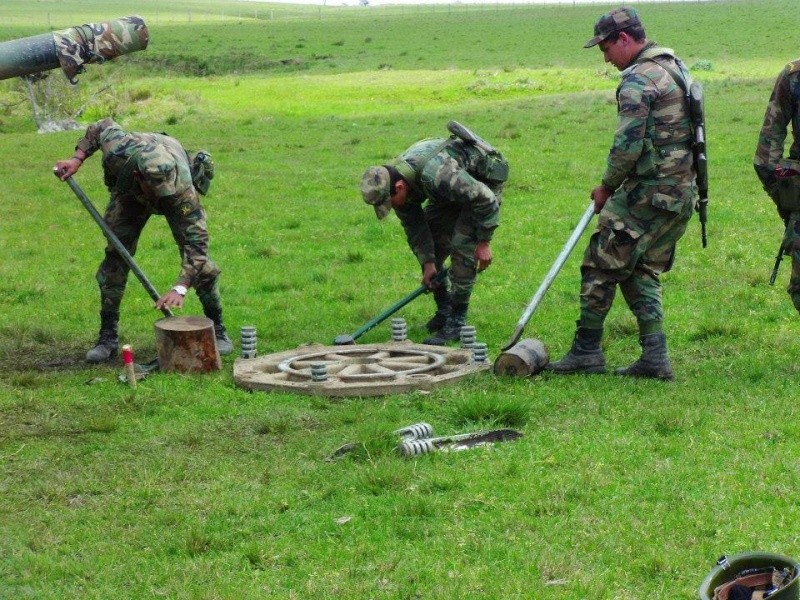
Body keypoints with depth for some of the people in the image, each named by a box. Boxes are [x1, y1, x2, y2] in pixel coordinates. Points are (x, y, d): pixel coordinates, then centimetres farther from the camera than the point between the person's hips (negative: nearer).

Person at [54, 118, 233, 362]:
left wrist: (180, 288, -56)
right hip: (129, 193, 2)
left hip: (175, 194, -2)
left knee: (197, 253, -12)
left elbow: (196, 242, -47)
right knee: (115, 256, -7)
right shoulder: (117, 148, -42)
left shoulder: (183, 188, -47)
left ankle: (218, 330, 4)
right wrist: (77, 158, -21)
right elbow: (101, 126, -16)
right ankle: (108, 337, 0)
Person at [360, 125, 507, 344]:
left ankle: (457, 322, -13)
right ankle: (444, 310, 18)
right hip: (454, 191, 8)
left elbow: (485, 199, -33)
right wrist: (428, 263, -6)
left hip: (484, 180, -8)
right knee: (428, 244, 4)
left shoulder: (436, 175, -42)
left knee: (462, 246, -19)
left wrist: (484, 242, -24)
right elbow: (414, 226, -3)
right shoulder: (394, 181, -17)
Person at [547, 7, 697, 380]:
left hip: (647, 194, -9)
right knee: (642, 272, 16)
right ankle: (655, 357, 9)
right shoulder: (676, 69, 16)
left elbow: (628, 144, -21)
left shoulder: (637, 79, -15)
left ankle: (587, 351, 8)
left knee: (601, 266, 2)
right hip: (682, 192, 9)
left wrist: (607, 187, -6)